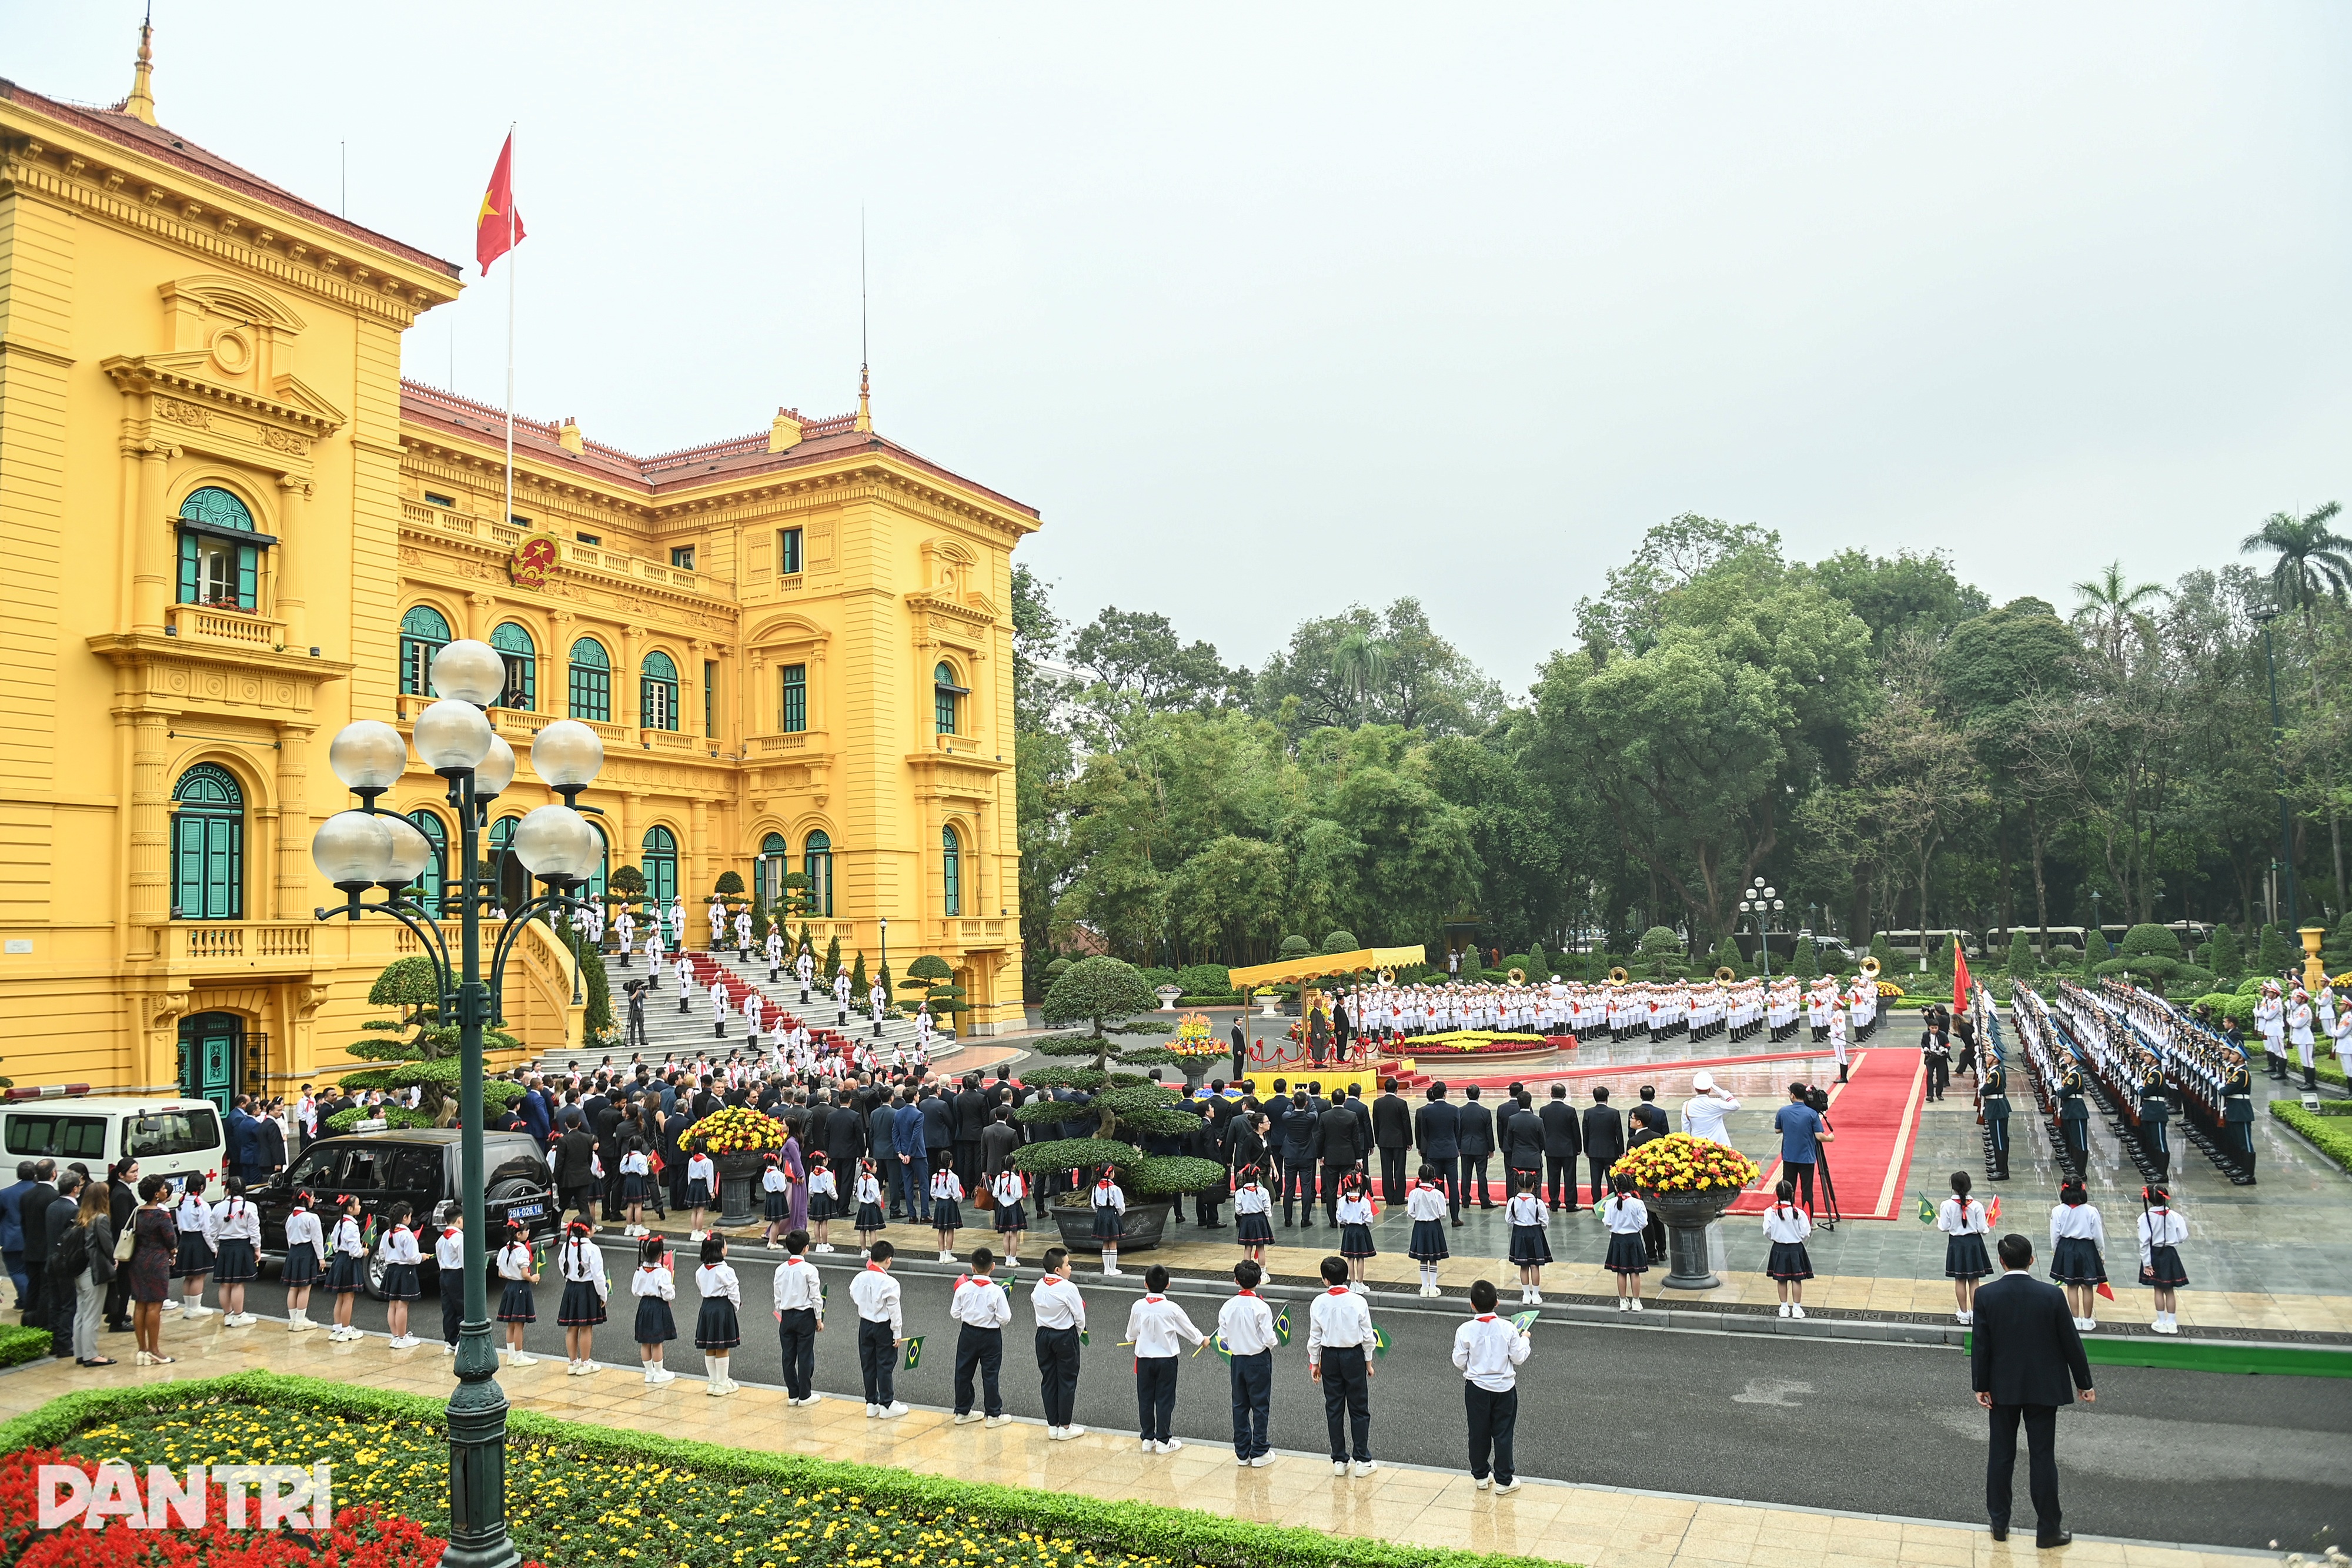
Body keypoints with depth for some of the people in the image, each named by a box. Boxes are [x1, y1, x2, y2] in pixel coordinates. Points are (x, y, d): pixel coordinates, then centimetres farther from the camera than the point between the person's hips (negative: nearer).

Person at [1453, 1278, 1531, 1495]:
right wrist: (1524, 1339, 11)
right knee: (1503, 1434, 10)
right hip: (1504, 1387, 0)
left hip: (1477, 1388, 0)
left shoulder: (1465, 1331, -15)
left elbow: (1459, 1363, -8)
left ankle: (1481, 1476, 28)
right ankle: (1504, 1480, 17)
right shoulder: (1508, 1329, -15)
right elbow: (1519, 1358, -6)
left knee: (1479, 1433, 15)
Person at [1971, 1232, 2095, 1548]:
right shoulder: (2052, 1295, -13)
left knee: (2001, 1455, 12)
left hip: (2002, 1388, 1)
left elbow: (1980, 1345, -7)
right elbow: (2071, 1342, -5)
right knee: (2042, 1457, 8)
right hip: (2043, 1388, 0)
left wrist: (1980, 1386, 2)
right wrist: (2084, 1383, 9)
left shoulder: (1986, 1296, -11)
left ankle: (1999, 1522, 21)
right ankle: (2048, 1529, 16)